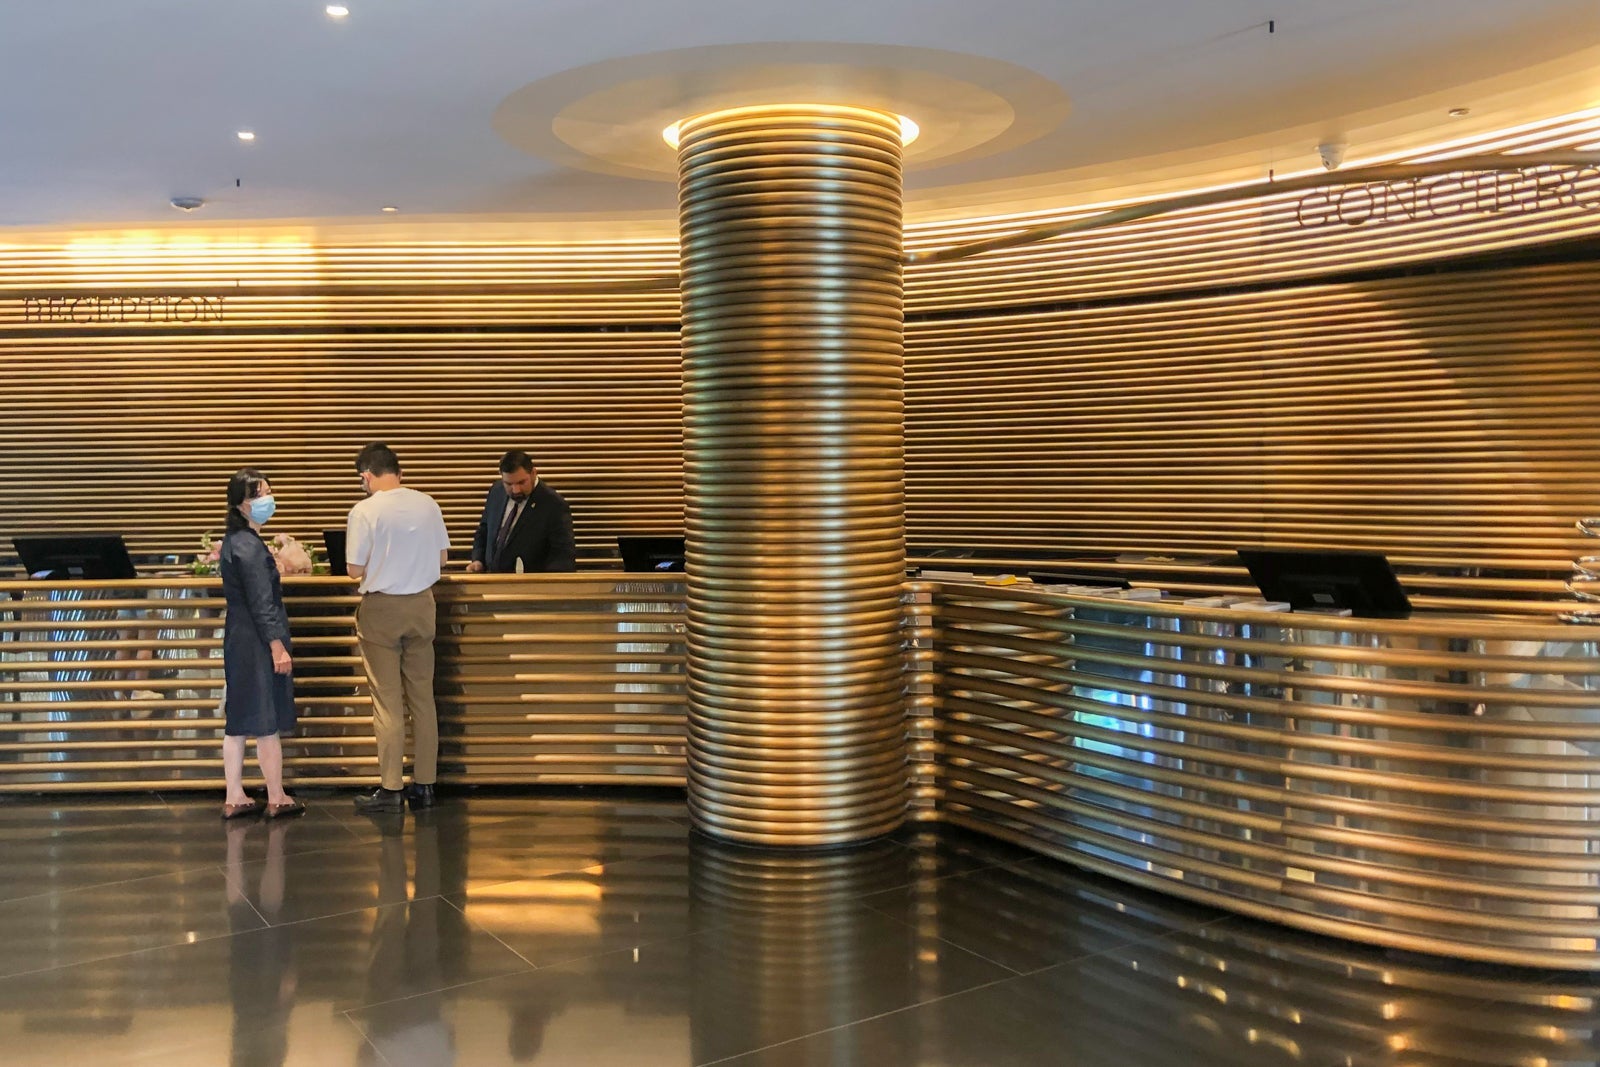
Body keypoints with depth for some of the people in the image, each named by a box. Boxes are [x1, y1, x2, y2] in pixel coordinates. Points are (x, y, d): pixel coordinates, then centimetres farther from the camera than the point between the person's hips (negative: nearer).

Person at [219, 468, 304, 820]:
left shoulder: (234, 540, 11)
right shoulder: (250, 546, -18)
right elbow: (261, 603, -20)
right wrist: (277, 646, -19)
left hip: (237, 639, 10)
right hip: (257, 642, -9)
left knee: (237, 721, 12)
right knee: (267, 724, 0)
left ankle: (234, 798, 18)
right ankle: (277, 799, 10)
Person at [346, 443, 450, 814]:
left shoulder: (365, 511, -13)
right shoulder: (427, 504, -1)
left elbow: (355, 570, -12)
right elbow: (442, 556, 7)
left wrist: (378, 563, 8)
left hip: (381, 608, -4)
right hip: (421, 604, 4)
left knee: (388, 701, 3)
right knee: (422, 697, 10)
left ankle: (391, 789, 7)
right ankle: (424, 785, 15)